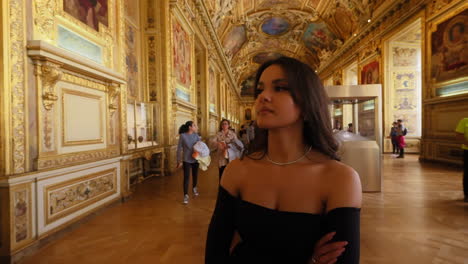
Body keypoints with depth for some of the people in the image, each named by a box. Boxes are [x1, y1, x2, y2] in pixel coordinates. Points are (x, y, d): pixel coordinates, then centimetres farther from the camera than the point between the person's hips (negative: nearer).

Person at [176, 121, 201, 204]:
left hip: (196, 159, 4)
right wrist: (179, 161, -6)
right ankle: (186, 195, 10)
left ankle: (194, 188, 44)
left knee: (195, 175, 18)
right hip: (186, 160, -3)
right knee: (186, 177, -3)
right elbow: (179, 148, -8)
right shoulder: (182, 136, -12)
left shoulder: (196, 135, -2)